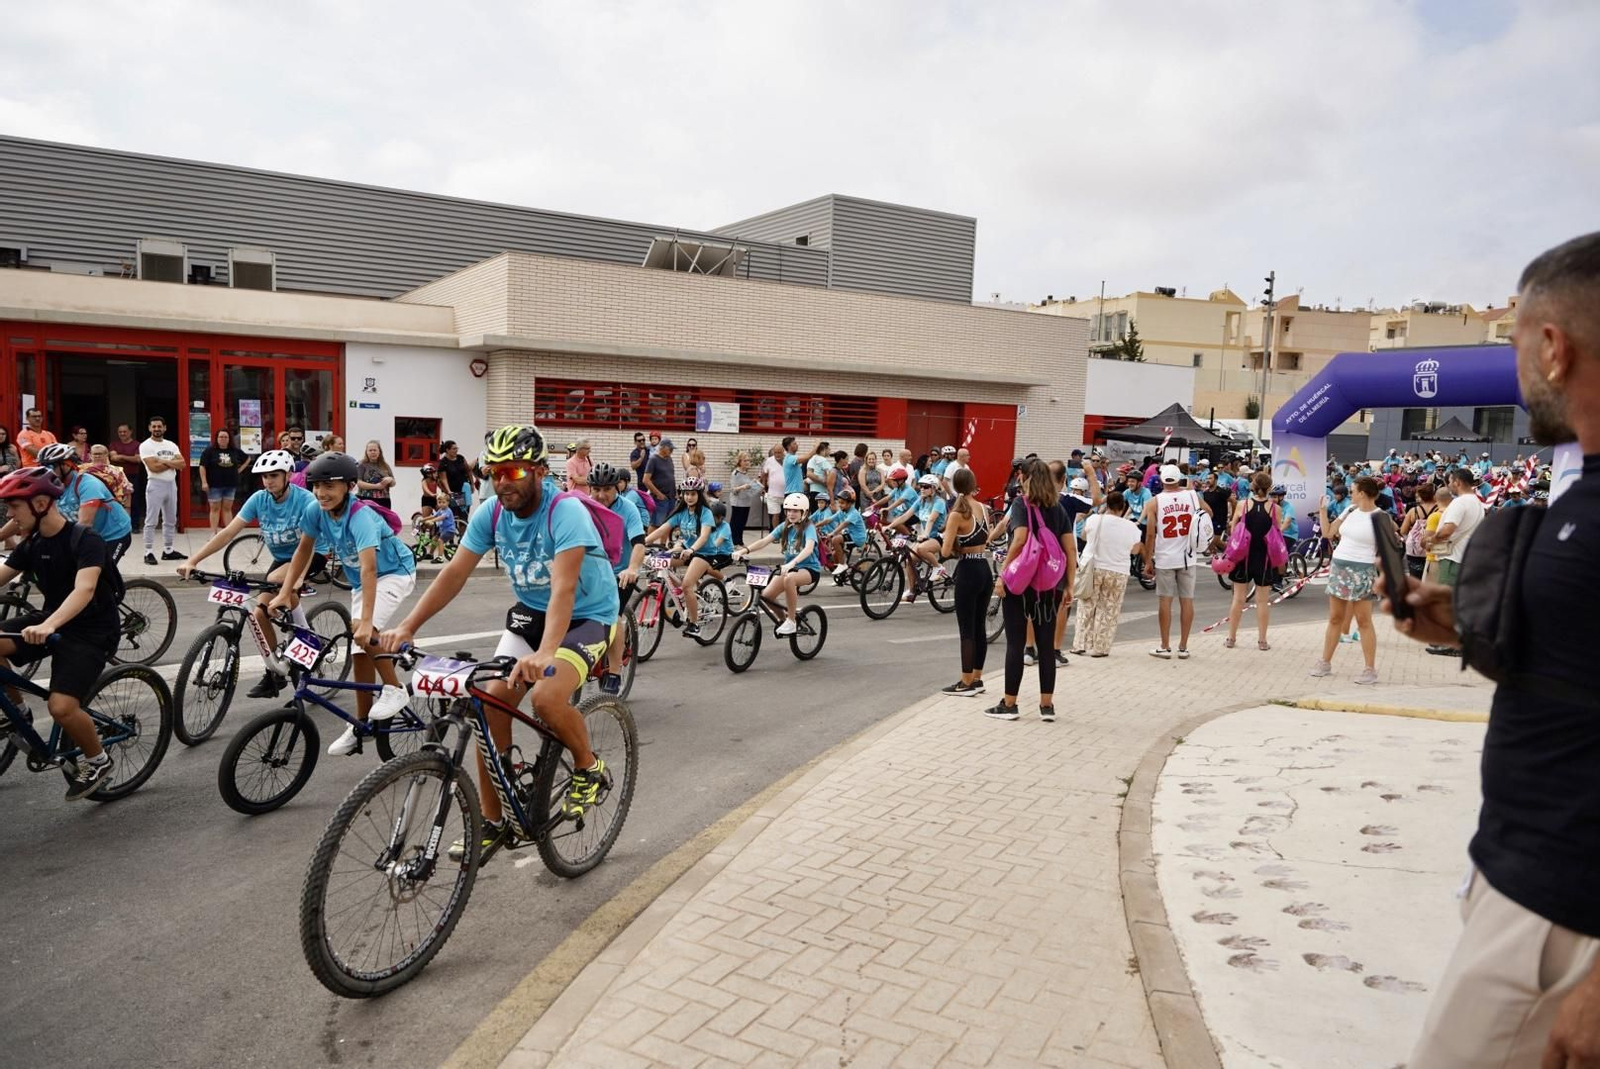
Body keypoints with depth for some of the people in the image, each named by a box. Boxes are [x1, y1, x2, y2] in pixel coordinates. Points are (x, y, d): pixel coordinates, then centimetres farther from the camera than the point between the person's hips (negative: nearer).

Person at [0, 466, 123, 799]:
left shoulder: (86, 541, -20)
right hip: (50, 622, 7)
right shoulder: (32, 544, 3)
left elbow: (84, 589, -34)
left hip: (91, 632, -7)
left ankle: (98, 761, 6)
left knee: (61, 707, -21)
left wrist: (50, 625, -50)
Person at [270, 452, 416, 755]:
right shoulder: (315, 511, -14)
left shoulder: (361, 517, -33)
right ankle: (360, 726, 15)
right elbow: (304, 550, 2)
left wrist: (366, 620, -49)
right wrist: (285, 593, -2)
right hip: (359, 581, 7)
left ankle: (394, 690, -10)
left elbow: (369, 568, -42)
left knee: (363, 632, -30)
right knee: (359, 652, 5)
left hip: (393, 573, -7)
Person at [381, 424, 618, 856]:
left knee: (546, 696, -29)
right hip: (529, 612, 6)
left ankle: (590, 769, 1)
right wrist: (407, 626, -19)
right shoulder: (492, 513, -8)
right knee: (491, 700, -9)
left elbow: (564, 588, -39)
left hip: (586, 616, -6)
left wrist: (545, 653, -53)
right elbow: (455, 572, -8)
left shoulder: (565, 512, -27)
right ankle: (492, 819, 7)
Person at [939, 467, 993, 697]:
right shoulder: (983, 508, 5)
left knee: (967, 630, -1)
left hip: (967, 572, -7)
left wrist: (956, 547, 5)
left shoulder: (957, 514, -13)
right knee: (980, 628, 13)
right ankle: (977, 679, 21)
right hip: (985, 570, 7)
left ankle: (966, 684, 3)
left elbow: (946, 551, -15)